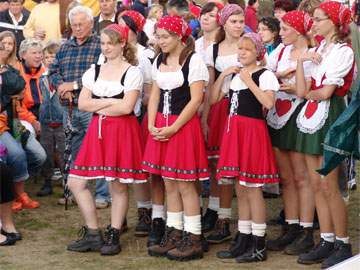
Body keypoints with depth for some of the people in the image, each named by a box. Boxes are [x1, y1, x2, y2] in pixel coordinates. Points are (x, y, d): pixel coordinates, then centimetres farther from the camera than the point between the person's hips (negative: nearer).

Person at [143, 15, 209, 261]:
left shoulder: (194, 60, -10)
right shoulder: (159, 61, 12)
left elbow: (196, 100, -14)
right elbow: (155, 95, 14)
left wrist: (172, 129, -16)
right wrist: (152, 125, -1)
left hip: (184, 126, -7)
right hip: (162, 127, 7)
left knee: (185, 184, -4)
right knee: (169, 183, 11)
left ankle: (193, 240, 4)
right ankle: (174, 235, 19)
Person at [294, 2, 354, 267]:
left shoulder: (343, 51, -10)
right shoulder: (319, 48, 14)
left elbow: (325, 92, -16)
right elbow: (303, 90, 3)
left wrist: (307, 93, 3)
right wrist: (302, 60, -9)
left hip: (330, 116, -8)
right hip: (312, 116, 8)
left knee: (328, 186, -6)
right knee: (316, 184, 8)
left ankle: (343, 245, 5)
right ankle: (327, 241, 15)